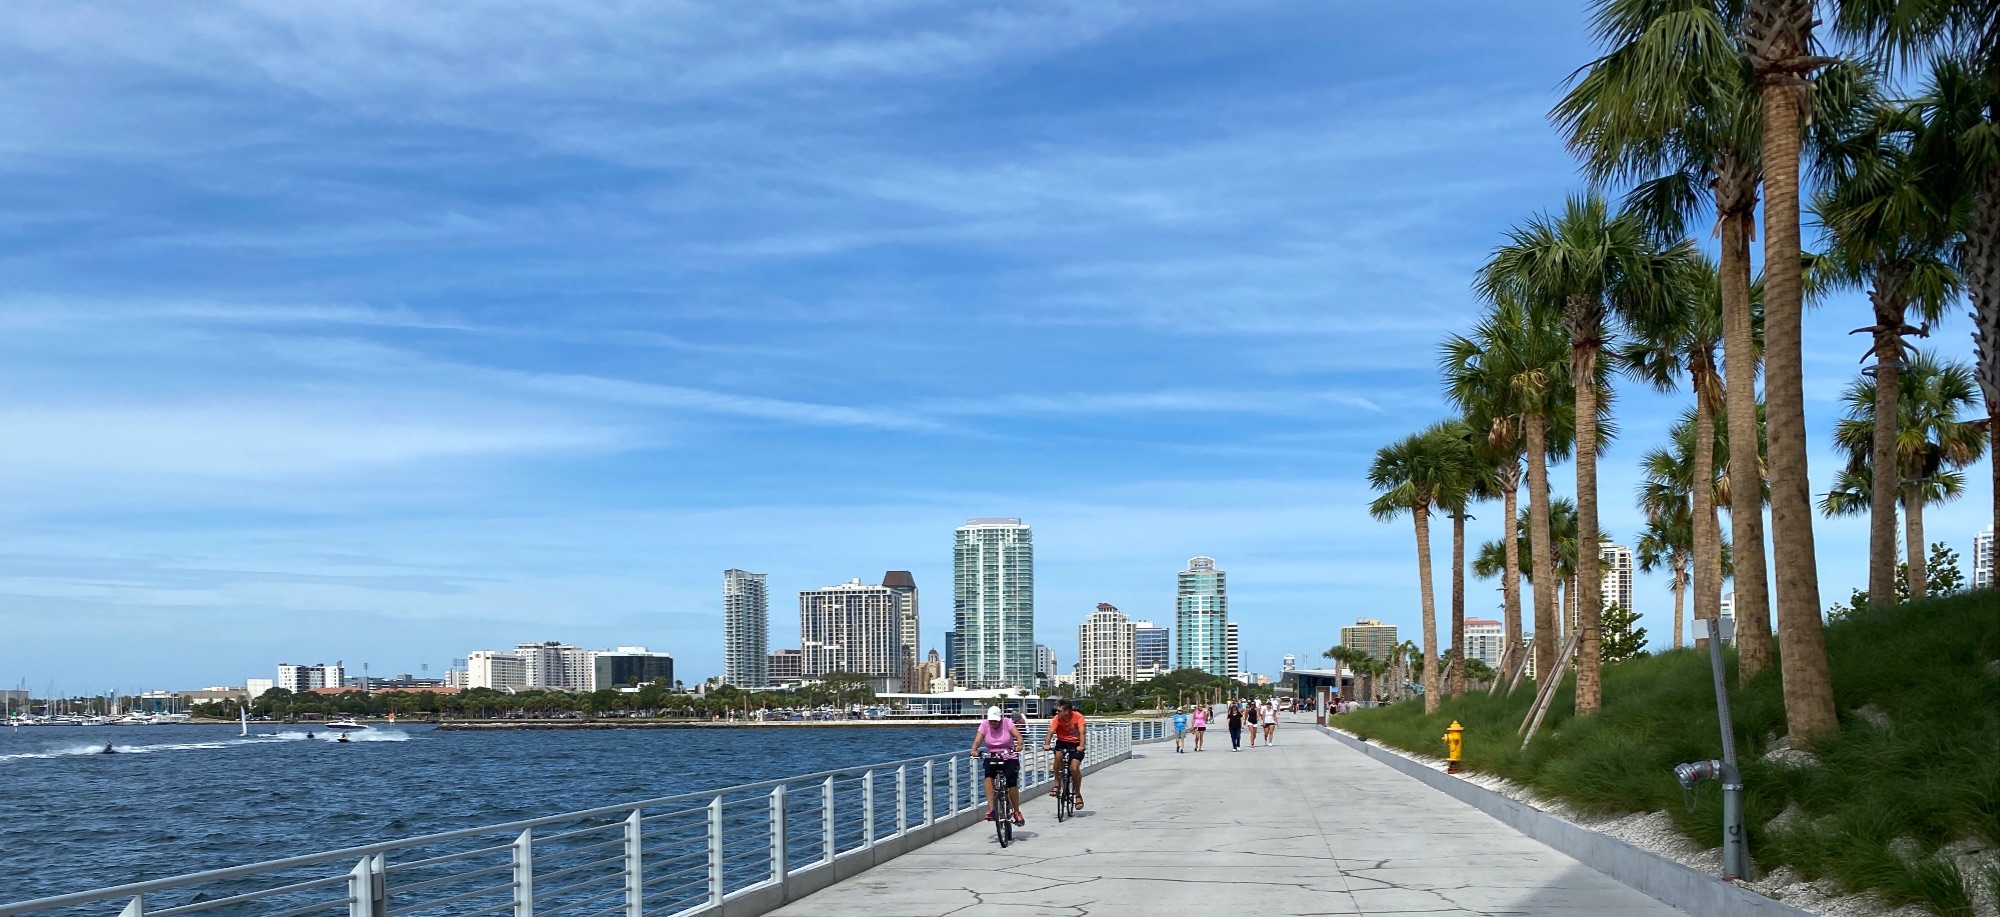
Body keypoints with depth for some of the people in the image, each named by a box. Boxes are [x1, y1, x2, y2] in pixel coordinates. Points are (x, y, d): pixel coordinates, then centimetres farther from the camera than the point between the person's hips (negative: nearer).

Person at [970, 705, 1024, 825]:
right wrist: (974, 750, -38)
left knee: (1011, 783, -19)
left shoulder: (1007, 722, -9)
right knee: (988, 776, -29)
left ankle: (1017, 812, 1)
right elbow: (977, 740, -17)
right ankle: (991, 808, -30)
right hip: (991, 758, 1)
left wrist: (1019, 745, -44)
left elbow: (1017, 735, -22)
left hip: (1009, 758, -1)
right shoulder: (984, 724, -5)